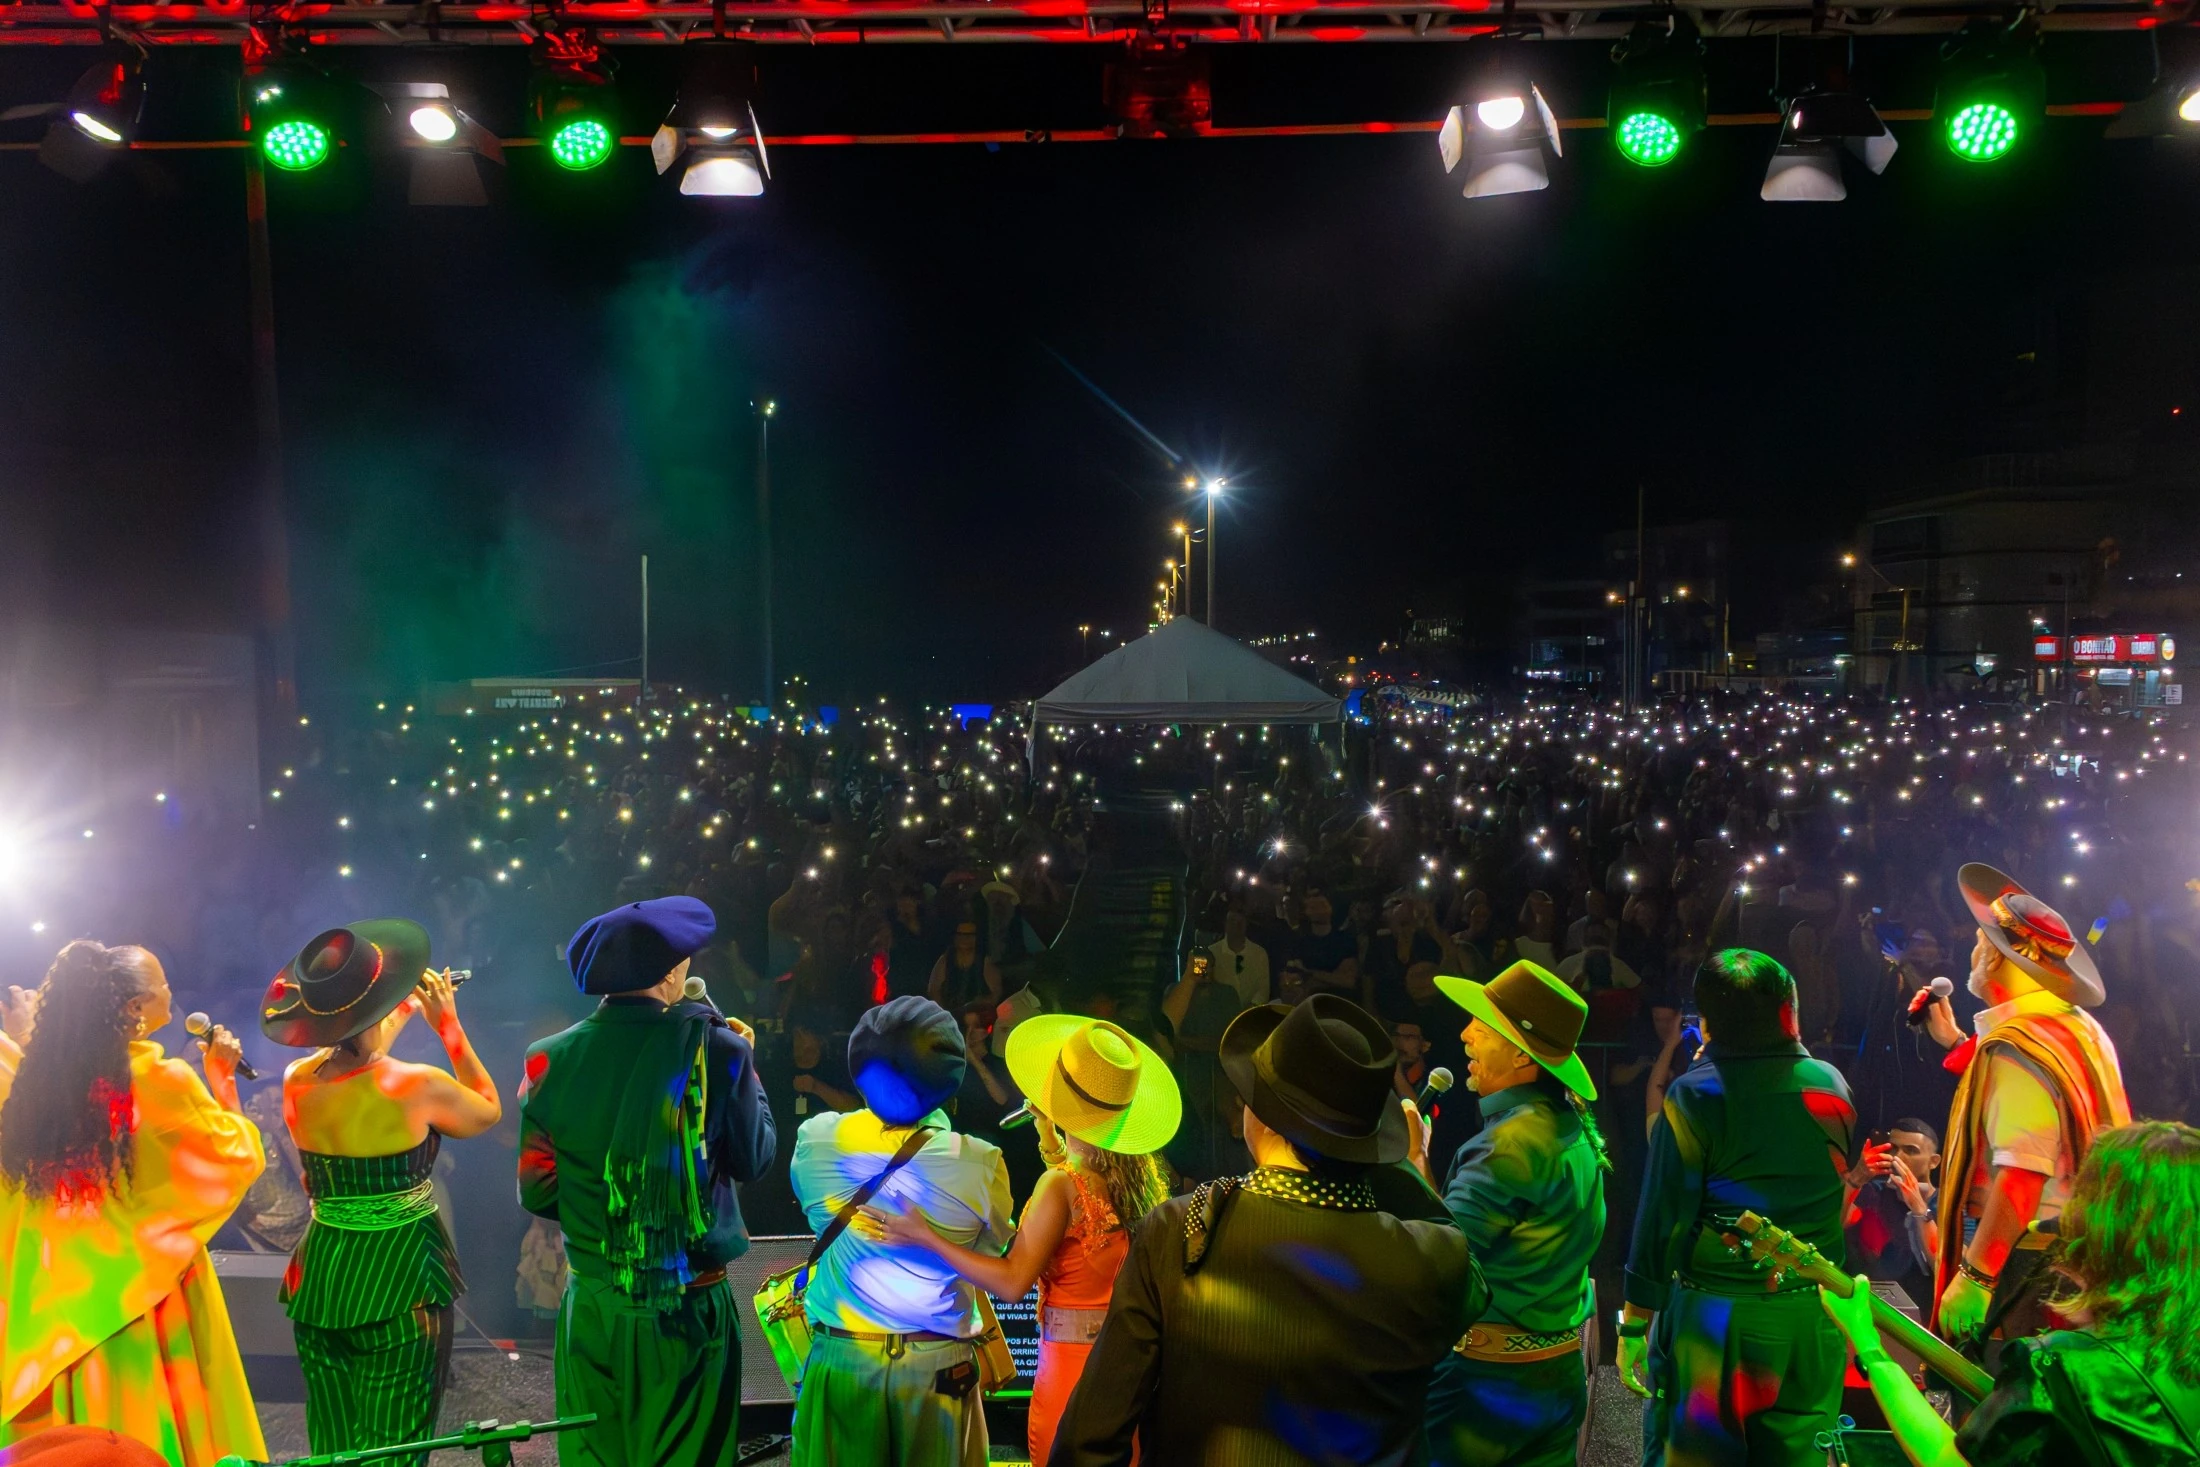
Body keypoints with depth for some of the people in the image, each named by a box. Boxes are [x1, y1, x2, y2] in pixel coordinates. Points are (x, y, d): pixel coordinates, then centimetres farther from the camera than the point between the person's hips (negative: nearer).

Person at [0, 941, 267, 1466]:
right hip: (149, 1288, -5)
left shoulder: (44, 1078, -1)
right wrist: (221, 1079, -1)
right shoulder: (162, 1079, -18)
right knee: (153, 1415, 6)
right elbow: (238, 1156, -7)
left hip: (67, 1294, 5)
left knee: (88, 1423, 16)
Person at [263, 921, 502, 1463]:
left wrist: (402, 1015, 20)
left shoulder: (297, 1081, -4)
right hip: (399, 1276, -5)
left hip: (320, 1274, 5)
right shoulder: (417, 1086, -19)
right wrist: (449, 1024, 2)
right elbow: (489, 1110, 1)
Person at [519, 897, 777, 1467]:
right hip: (689, 1307, -2)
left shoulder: (551, 1058, -7)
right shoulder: (717, 1049, -14)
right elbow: (754, 1160, -2)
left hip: (592, 1307, 2)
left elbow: (536, 1194, 1)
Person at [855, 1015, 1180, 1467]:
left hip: (1073, 1364, -6)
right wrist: (1054, 1149, 14)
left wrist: (923, 1237, -20)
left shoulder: (1061, 1185, -20)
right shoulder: (1142, 1175, -2)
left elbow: (1012, 1282, -21)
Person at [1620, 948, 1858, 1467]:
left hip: (1712, 1317, -4)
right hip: (1811, 1321, 4)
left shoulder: (1694, 1097, -14)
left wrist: (1635, 1325, -4)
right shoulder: (1832, 1086, -1)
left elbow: (1661, 1220, -13)